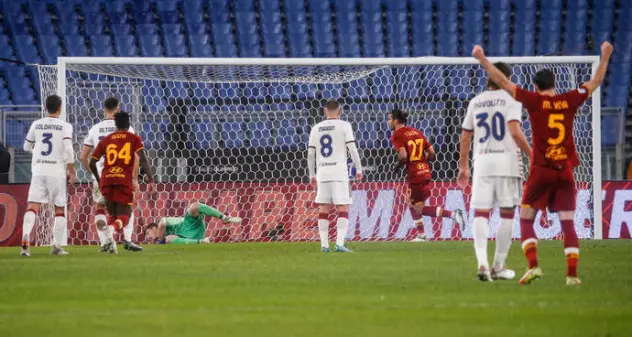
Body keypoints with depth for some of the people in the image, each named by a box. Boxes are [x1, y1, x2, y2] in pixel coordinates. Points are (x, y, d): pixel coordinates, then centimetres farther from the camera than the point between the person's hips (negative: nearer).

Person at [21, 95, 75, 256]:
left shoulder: (36, 125, 7)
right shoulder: (65, 126, -3)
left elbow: (27, 147, 19)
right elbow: (68, 150, -13)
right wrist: (71, 172, -6)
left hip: (38, 170, 2)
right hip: (57, 171, -2)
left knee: (33, 206, -5)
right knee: (60, 209, 10)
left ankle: (26, 237, -29)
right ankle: (57, 246, 7)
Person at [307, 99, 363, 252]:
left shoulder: (316, 128, 11)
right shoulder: (344, 126, -1)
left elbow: (310, 154, 11)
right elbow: (352, 148, -7)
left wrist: (312, 175, 20)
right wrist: (359, 169, 1)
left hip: (322, 172, 3)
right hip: (339, 172, -3)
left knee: (323, 209, 10)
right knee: (343, 209, -1)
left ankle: (324, 244, 7)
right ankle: (340, 243, -13)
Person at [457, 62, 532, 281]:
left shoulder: (476, 102, 12)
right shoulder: (510, 99, -1)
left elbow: (465, 137, 14)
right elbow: (515, 132, -13)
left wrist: (463, 167, 23)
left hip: (482, 162, 3)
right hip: (507, 161, -3)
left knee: (481, 213, -1)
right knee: (507, 214, 8)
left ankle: (482, 262, -22)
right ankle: (498, 267, 9)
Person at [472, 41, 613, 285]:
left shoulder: (534, 101, -5)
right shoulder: (569, 101, 3)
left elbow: (502, 81, -2)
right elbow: (595, 82, 18)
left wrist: (482, 59, 5)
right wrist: (605, 56, 31)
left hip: (541, 171, -3)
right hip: (565, 171, 3)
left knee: (526, 219, 7)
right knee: (568, 223, 4)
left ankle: (533, 265, -10)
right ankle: (572, 274, -4)